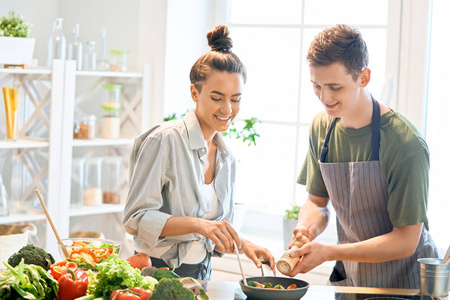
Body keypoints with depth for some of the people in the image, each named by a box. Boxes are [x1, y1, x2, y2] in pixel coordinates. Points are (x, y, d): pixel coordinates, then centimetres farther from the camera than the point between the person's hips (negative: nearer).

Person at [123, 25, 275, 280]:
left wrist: (243, 245, 2)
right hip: (158, 274, -5)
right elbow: (136, 219, -15)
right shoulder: (166, 141, -12)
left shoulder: (227, 159, 10)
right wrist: (196, 224, -26)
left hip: (202, 275, 5)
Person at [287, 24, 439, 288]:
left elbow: (405, 242, -19)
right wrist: (307, 229, -14)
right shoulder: (322, 127, -2)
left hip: (406, 281, -5)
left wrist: (327, 252, -26)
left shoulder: (406, 144, -21)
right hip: (350, 276, 6)